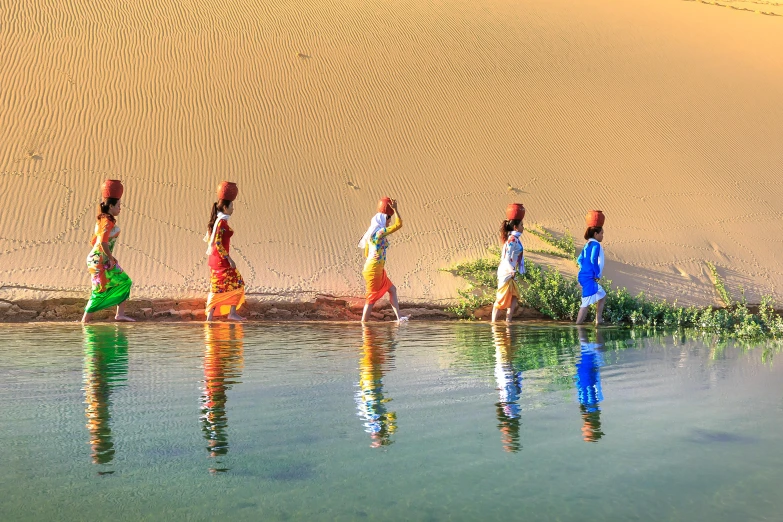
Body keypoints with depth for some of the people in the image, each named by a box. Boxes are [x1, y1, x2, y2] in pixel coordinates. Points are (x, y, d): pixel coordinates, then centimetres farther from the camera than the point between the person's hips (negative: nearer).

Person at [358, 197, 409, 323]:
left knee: (392, 289, 14)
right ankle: (364, 323, 3)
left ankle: (399, 318, 14)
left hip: (379, 270, 10)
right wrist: (395, 209, -7)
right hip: (374, 270, -10)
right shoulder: (380, 232, -16)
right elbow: (399, 224, -16)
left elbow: (366, 253, 18)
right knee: (372, 298, -3)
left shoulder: (371, 233, 12)